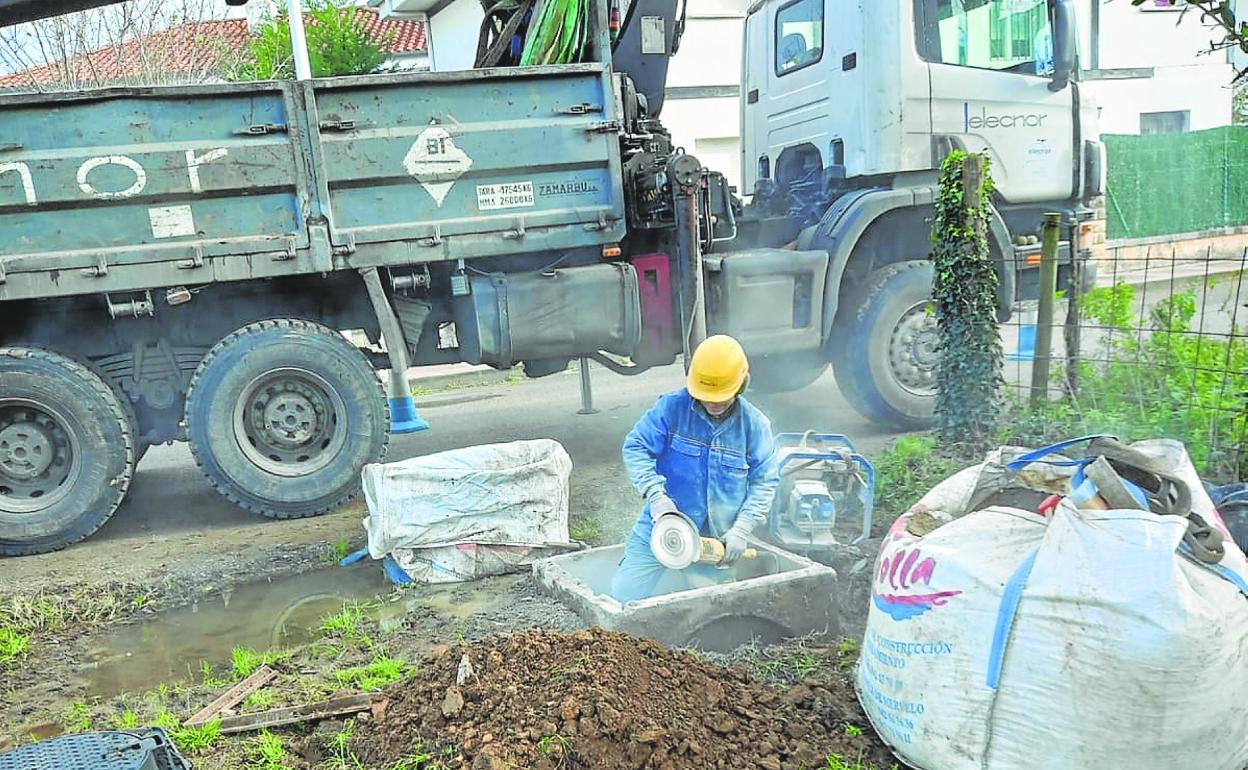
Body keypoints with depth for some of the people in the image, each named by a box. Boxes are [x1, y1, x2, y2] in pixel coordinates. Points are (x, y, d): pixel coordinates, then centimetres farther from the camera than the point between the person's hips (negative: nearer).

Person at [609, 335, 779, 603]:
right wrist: (656, 495, -22)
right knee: (625, 595, -3)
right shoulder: (672, 407, -10)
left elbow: (764, 482, -1)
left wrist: (741, 530, -11)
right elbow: (636, 448, -9)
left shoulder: (754, 425, -5)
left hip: (715, 541, 1)